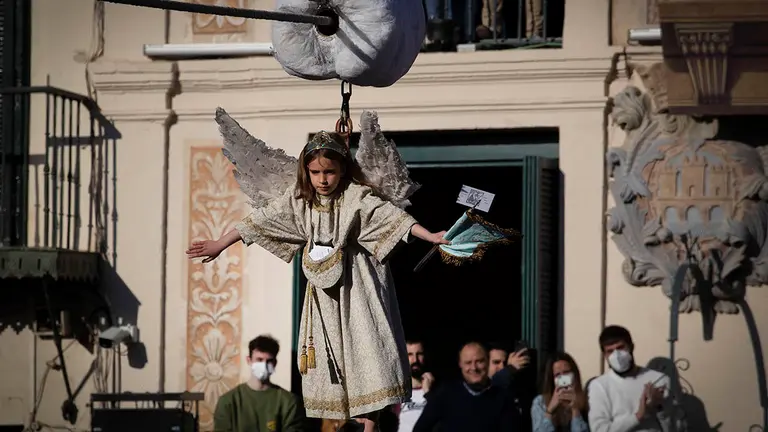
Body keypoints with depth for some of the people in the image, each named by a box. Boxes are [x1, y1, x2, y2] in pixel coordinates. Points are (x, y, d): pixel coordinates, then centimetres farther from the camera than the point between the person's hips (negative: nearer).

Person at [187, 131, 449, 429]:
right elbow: (261, 221, 4)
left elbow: (390, 216, -22)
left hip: (356, 287, -5)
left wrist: (430, 236, -34)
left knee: (365, 343, -13)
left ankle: (369, 419, -12)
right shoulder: (299, 201, 1)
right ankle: (337, 417, 8)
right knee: (329, 351, 4)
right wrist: (219, 245, 7)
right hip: (323, 288, 5)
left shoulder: (357, 197, -12)